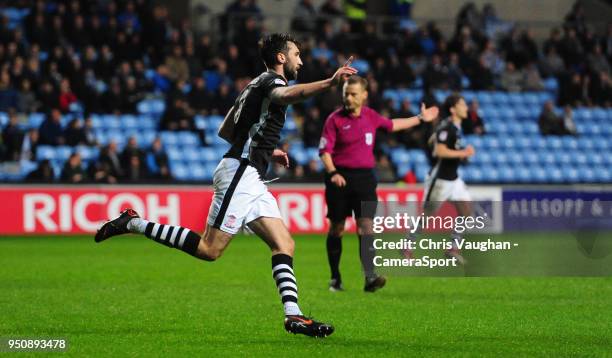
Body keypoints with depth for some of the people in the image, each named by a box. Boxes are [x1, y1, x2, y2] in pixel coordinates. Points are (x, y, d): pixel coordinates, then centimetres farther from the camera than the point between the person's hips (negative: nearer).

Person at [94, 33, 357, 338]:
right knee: (210, 249, -11)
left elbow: (225, 131, 27)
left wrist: (264, 149, 28)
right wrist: (330, 83, -49)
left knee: (284, 245, 0)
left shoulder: (256, 85, 22)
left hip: (250, 180, 10)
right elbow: (287, 95, -34)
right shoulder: (270, 80, -7)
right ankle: (133, 223, -2)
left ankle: (293, 315, -8)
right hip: (240, 173, -10)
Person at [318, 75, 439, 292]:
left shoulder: (371, 116, 9)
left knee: (366, 226, -11)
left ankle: (370, 277, -19)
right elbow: (324, 150, -8)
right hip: (340, 178, -2)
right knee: (336, 229, 5)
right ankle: (335, 278, 18)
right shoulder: (335, 119, -5)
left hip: (364, 176, 2)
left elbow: (392, 125, 29)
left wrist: (420, 118, 35)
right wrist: (332, 172, -24)